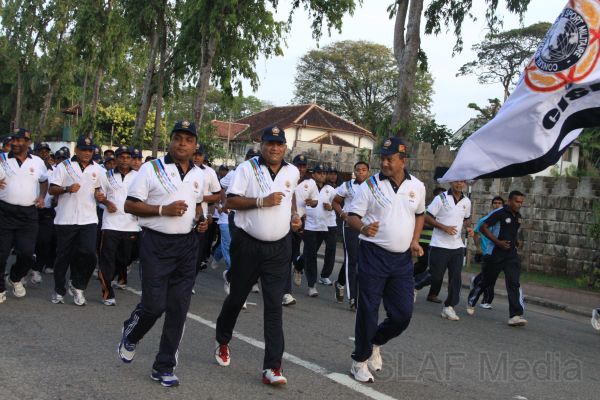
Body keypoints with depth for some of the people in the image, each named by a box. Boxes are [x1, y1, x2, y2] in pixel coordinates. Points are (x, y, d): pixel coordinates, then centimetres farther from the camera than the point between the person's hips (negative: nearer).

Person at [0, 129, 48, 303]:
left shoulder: (38, 162, 10)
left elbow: (44, 180, 25)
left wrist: (42, 196, 9)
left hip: (29, 214, 2)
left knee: (27, 253, -2)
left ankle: (15, 279, 28)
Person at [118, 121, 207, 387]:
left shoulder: (198, 175, 11)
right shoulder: (151, 169, -6)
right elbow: (129, 205, -8)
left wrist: (201, 220, 5)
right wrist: (163, 209, -19)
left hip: (187, 245, 5)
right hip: (156, 244, -5)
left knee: (178, 308, 4)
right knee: (154, 305, -6)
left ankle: (164, 367, 15)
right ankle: (131, 333, 29)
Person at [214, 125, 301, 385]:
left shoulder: (292, 172, 8)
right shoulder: (247, 168, -7)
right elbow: (230, 201, -13)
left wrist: (294, 215, 10)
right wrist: (262, 201, -23)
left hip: (279, 247, 2)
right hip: (247, 244, -2)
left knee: (274, 305, -4)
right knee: (237, 298, 13)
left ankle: (272, 367, -5)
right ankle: (222, 342, 40)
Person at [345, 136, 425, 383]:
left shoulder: (417, 186, 7)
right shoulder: (370, 185, -4)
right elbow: (352, 217, -4)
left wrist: (415, 240, 7)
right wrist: (363, 227, -27)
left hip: (403, 258, 4)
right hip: (373, 254, -3)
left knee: (403, 314, 3)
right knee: (368, 310, 0)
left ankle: (375, 342, 31)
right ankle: (360, 361, 17)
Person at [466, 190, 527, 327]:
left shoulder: (518, 217, 10)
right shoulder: (499, 213, -12)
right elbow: (483, 228, -14)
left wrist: (517, 241, 9)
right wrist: (498, 242, -19)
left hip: (511, 255, 5)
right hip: (494, 254, -5)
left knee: (514, 283, -12)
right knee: (487, 281, 11)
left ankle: (515, 315, -18)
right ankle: (471, 301, 38)